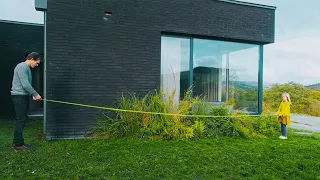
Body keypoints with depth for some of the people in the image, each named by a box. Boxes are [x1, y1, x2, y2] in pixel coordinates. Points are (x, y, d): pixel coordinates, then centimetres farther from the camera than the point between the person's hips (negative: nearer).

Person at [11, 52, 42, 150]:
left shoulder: (27, 68, 18)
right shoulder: (22, 67, -13)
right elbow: (25, 85, -20)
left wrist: (34, 95, 10)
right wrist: (36, 94, -14)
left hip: (23, 96, 10)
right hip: (19, 97, -10)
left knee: (23, 119, 12)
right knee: (20, 120, -6)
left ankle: (18, 142, 20)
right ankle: (17, 144, 1)